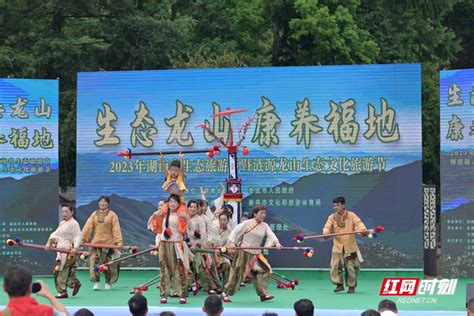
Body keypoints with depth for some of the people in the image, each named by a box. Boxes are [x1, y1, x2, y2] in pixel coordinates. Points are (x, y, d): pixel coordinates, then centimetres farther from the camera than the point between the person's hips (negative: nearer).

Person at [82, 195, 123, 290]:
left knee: (109, 265, 4)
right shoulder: (94, 214, 11)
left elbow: (116, 229, -3)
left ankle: (109, 283, 19)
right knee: (94, 262, -11)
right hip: (96, 243, 2)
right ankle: (96, 282, -4)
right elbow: (88, 227, 5)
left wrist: (119, 242, -12)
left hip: (109, 243, -2)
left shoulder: (112, 215, 3)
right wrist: (83, 239, -5)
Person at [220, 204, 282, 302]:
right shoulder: (247, 223, -9)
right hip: (243, 253, -5)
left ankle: (263, 294, 5)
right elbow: (235, 232, -5)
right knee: (236, 273, -2)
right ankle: (225, 293, 10)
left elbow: (271, 235, -9)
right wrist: (231, 243, -17)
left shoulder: (265, 226, 5)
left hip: (255, 254, 5)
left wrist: (276, 243, -28)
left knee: (263, 270, -3)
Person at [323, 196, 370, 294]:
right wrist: (326, 233, -31)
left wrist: (363, 230, -36)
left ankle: (352, 286, 18)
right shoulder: (332, 217, 4)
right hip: (338, 247, 2)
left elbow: (358, 223, -14)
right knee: (335, 266, -7)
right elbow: (327, 227, -7)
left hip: (350, 246, -2)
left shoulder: (351, 215, -1)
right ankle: (339, 284, 8)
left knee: (351, 267, 2)